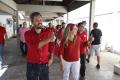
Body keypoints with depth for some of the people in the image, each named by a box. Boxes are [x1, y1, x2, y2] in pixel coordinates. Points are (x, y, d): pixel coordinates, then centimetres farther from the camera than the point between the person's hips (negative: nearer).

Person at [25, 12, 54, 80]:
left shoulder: (48, 32, -3)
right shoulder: (28, 34, -9)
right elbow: (34, 47, -25)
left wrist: (51, 58, 1)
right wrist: (48, 39, -28)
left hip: (45, 64, 1)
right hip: (32, 65, -1)